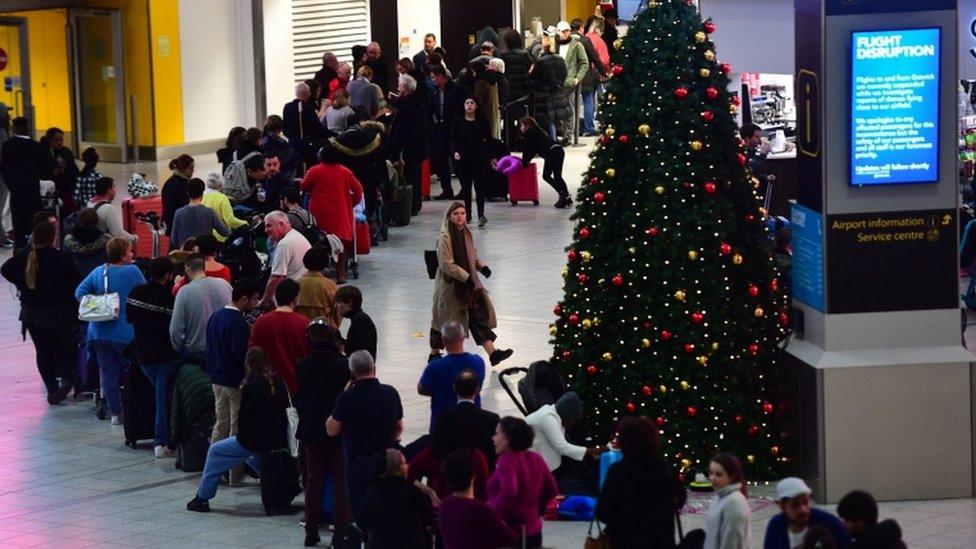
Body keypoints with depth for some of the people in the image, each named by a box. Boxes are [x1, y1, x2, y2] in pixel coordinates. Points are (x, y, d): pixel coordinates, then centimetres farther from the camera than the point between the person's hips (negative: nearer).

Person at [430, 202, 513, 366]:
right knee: (444, 320, 6)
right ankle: (434, 354, 23)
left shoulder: (465, 232, 7)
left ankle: (492, 352, -5)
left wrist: (481, 266, 2)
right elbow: (446, 264, -21)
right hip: (450, 285, -7)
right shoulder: (445, 237, -18)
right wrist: (466, 277, -24)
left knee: (479, 315, 0)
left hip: (468, 282, 7)